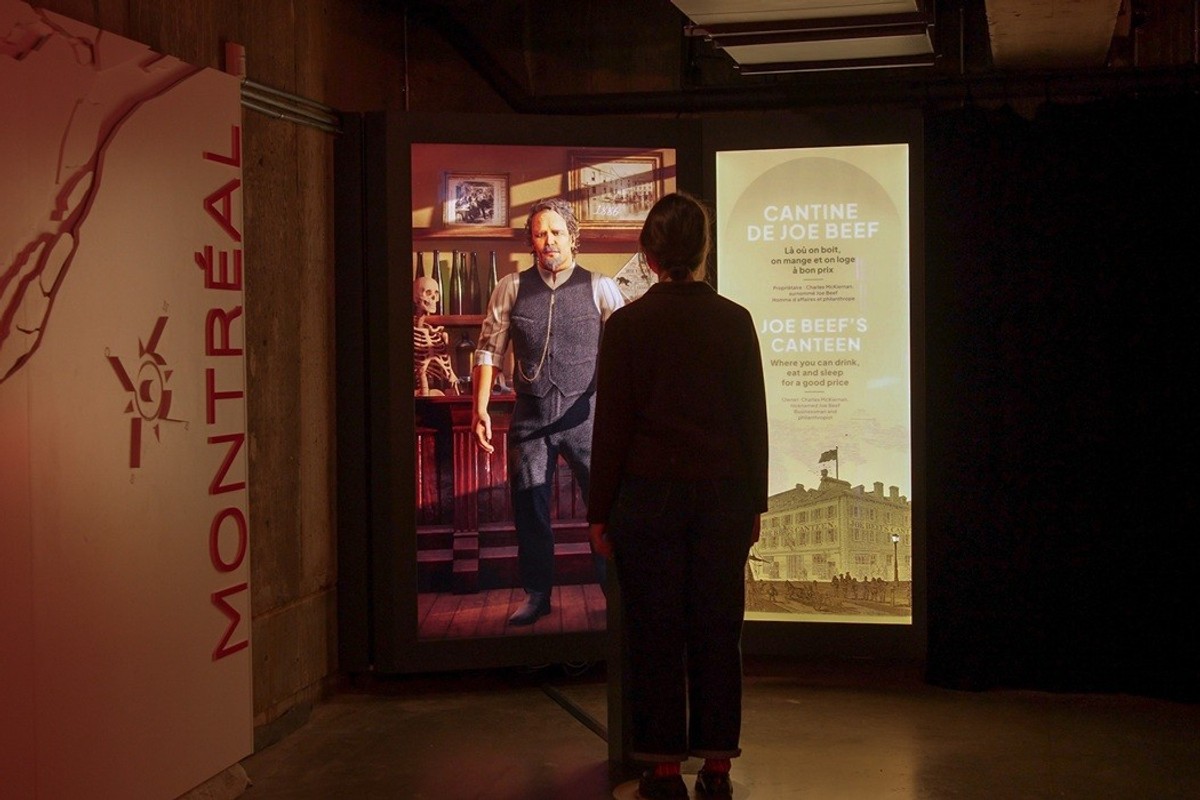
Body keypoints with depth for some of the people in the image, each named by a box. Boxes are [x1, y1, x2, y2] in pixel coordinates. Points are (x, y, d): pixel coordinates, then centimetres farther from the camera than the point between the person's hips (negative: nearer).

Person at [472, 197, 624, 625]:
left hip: (584, 413, -2)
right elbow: (489, 349, 5)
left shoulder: (599, 288, -1)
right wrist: (480, 409, -2)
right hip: (530, 414, 2)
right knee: (529, 506, 8)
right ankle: (536, 595, 24)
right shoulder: (511, 288, 4)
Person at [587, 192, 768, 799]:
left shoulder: (628, 324, -6)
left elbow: (611, 423, -4)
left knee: (655, 633, 5)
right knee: (717, 630, 8)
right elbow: (754, 418, 4)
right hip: (724, 493, 2)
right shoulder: (735, 321, 0)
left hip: (649, 494, -2)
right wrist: (754, 503, 12)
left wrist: (599, 511, 2)